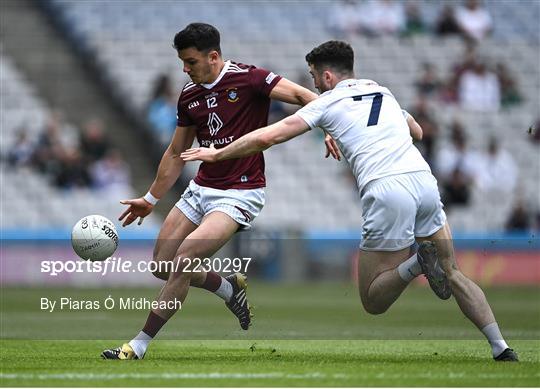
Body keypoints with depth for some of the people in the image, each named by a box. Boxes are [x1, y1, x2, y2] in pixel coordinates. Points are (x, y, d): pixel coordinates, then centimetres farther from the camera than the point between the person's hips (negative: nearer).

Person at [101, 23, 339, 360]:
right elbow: (176, 154, 19)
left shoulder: (248, 79, -12)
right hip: (200, 189, 8)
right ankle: (230, 288, 30)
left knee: (185, 257, -23)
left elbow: (304, 97, -16)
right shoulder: (189, 95, 8)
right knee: (163, 267, 4)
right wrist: (151, 200, 23)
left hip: (240, 193, -8)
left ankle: (139, 346, -17)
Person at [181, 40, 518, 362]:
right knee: (453, 275, 17)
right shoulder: (384, 93, 26)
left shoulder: (328, 102, 12)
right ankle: (502, 348, 1)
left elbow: (268, 137, 9)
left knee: (373, 300, 6)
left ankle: (416, 263, -22)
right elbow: (417, 132, 44)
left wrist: (218, 153, 20)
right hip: (424, 178, 5)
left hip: (387, 190, -5)